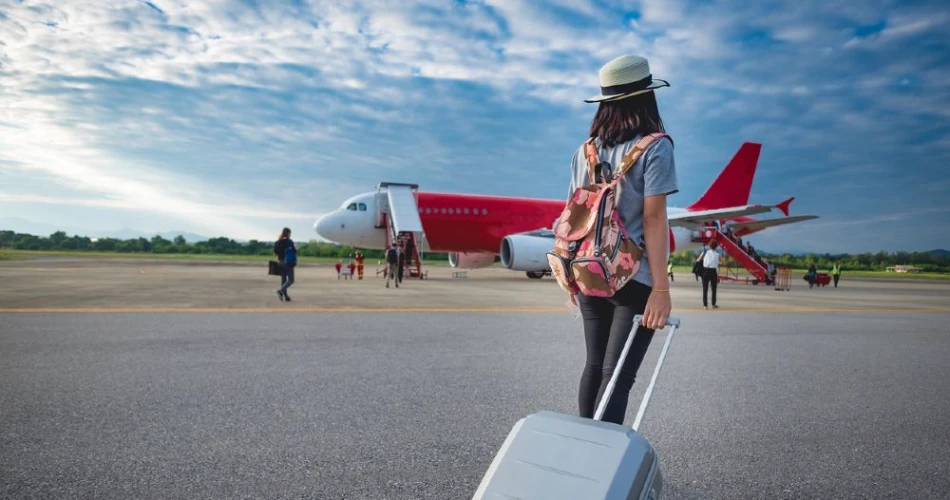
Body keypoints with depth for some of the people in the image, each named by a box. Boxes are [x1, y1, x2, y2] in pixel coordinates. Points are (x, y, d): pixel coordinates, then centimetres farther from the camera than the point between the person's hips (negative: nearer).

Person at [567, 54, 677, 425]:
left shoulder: (585, 150, 7)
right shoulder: (654, 148, -8)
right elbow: (653, 219, -14)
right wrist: (661, 288, -14)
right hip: (634, 279, -6)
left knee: (594, 366, 17)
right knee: (618, 373, -3)